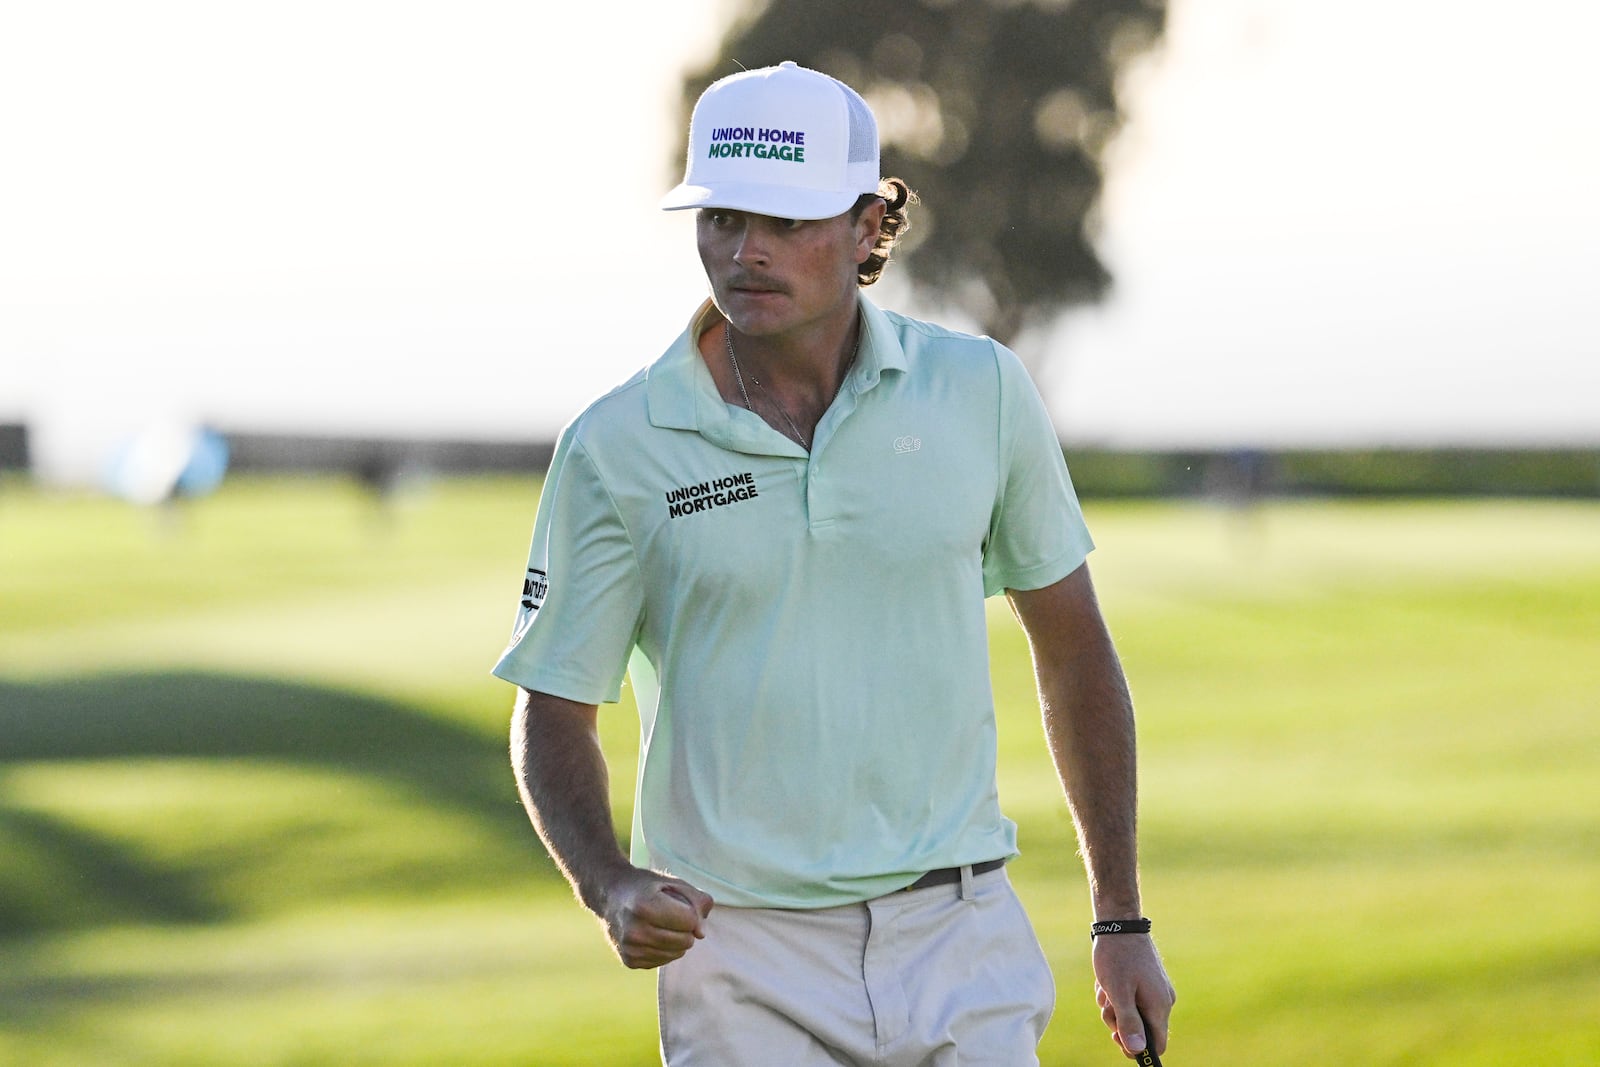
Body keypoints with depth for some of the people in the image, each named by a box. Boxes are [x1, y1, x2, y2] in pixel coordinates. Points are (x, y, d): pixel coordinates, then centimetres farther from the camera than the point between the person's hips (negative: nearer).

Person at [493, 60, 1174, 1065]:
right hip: (743, 958, -1)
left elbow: (1072, 647, 12)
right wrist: (613, 888, -17)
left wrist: (1122, 920, 11)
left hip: (963, 942, 1)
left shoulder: (981, 391, 2)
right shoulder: (615, 447, -4)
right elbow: (554, 711, 3)